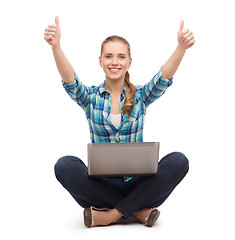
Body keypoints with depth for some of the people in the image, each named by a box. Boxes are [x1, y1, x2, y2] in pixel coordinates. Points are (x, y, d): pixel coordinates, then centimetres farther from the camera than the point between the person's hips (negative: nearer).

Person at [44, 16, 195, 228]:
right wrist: (56, 46, -36)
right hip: (100, 183, 0)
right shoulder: (90, 97, 3)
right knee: (64, 165, -29)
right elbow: (70, 81, -17)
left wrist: (182, 47, -33)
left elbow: (164, 78, -14)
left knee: (179, 161, -25)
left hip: (136, 183, 1)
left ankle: (111, 214, -22)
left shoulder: (141, 96, 4)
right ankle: (136, 210, -22)